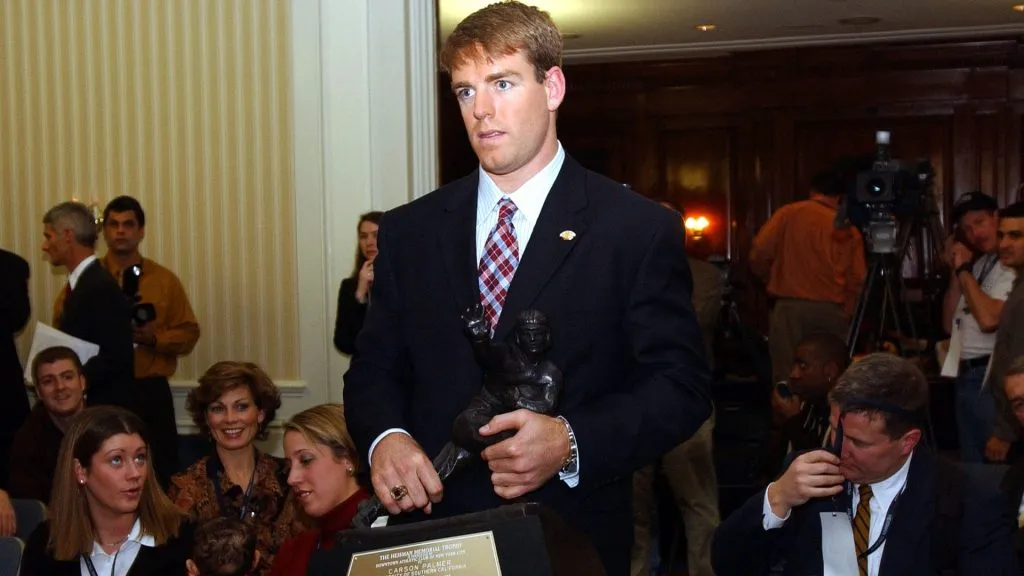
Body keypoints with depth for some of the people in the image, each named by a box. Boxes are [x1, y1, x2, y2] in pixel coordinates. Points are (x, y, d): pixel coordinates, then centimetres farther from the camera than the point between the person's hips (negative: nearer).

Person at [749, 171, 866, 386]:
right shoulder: (850, 230, 6)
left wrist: (770, 279, 16)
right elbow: (857, 281, 3)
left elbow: (759, 254, -3)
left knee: (788, 377, -1)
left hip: (791, 307, -1)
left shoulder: (789, 213, 3)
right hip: (832, 310, 2)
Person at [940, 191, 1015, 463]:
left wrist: (964, 269, -13)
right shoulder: (977, 265, 15)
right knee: (971, 465, 14)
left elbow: (989, 320, -24)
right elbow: (950, 324, 12)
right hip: (966, 376, 8)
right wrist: (955, 271, 3)